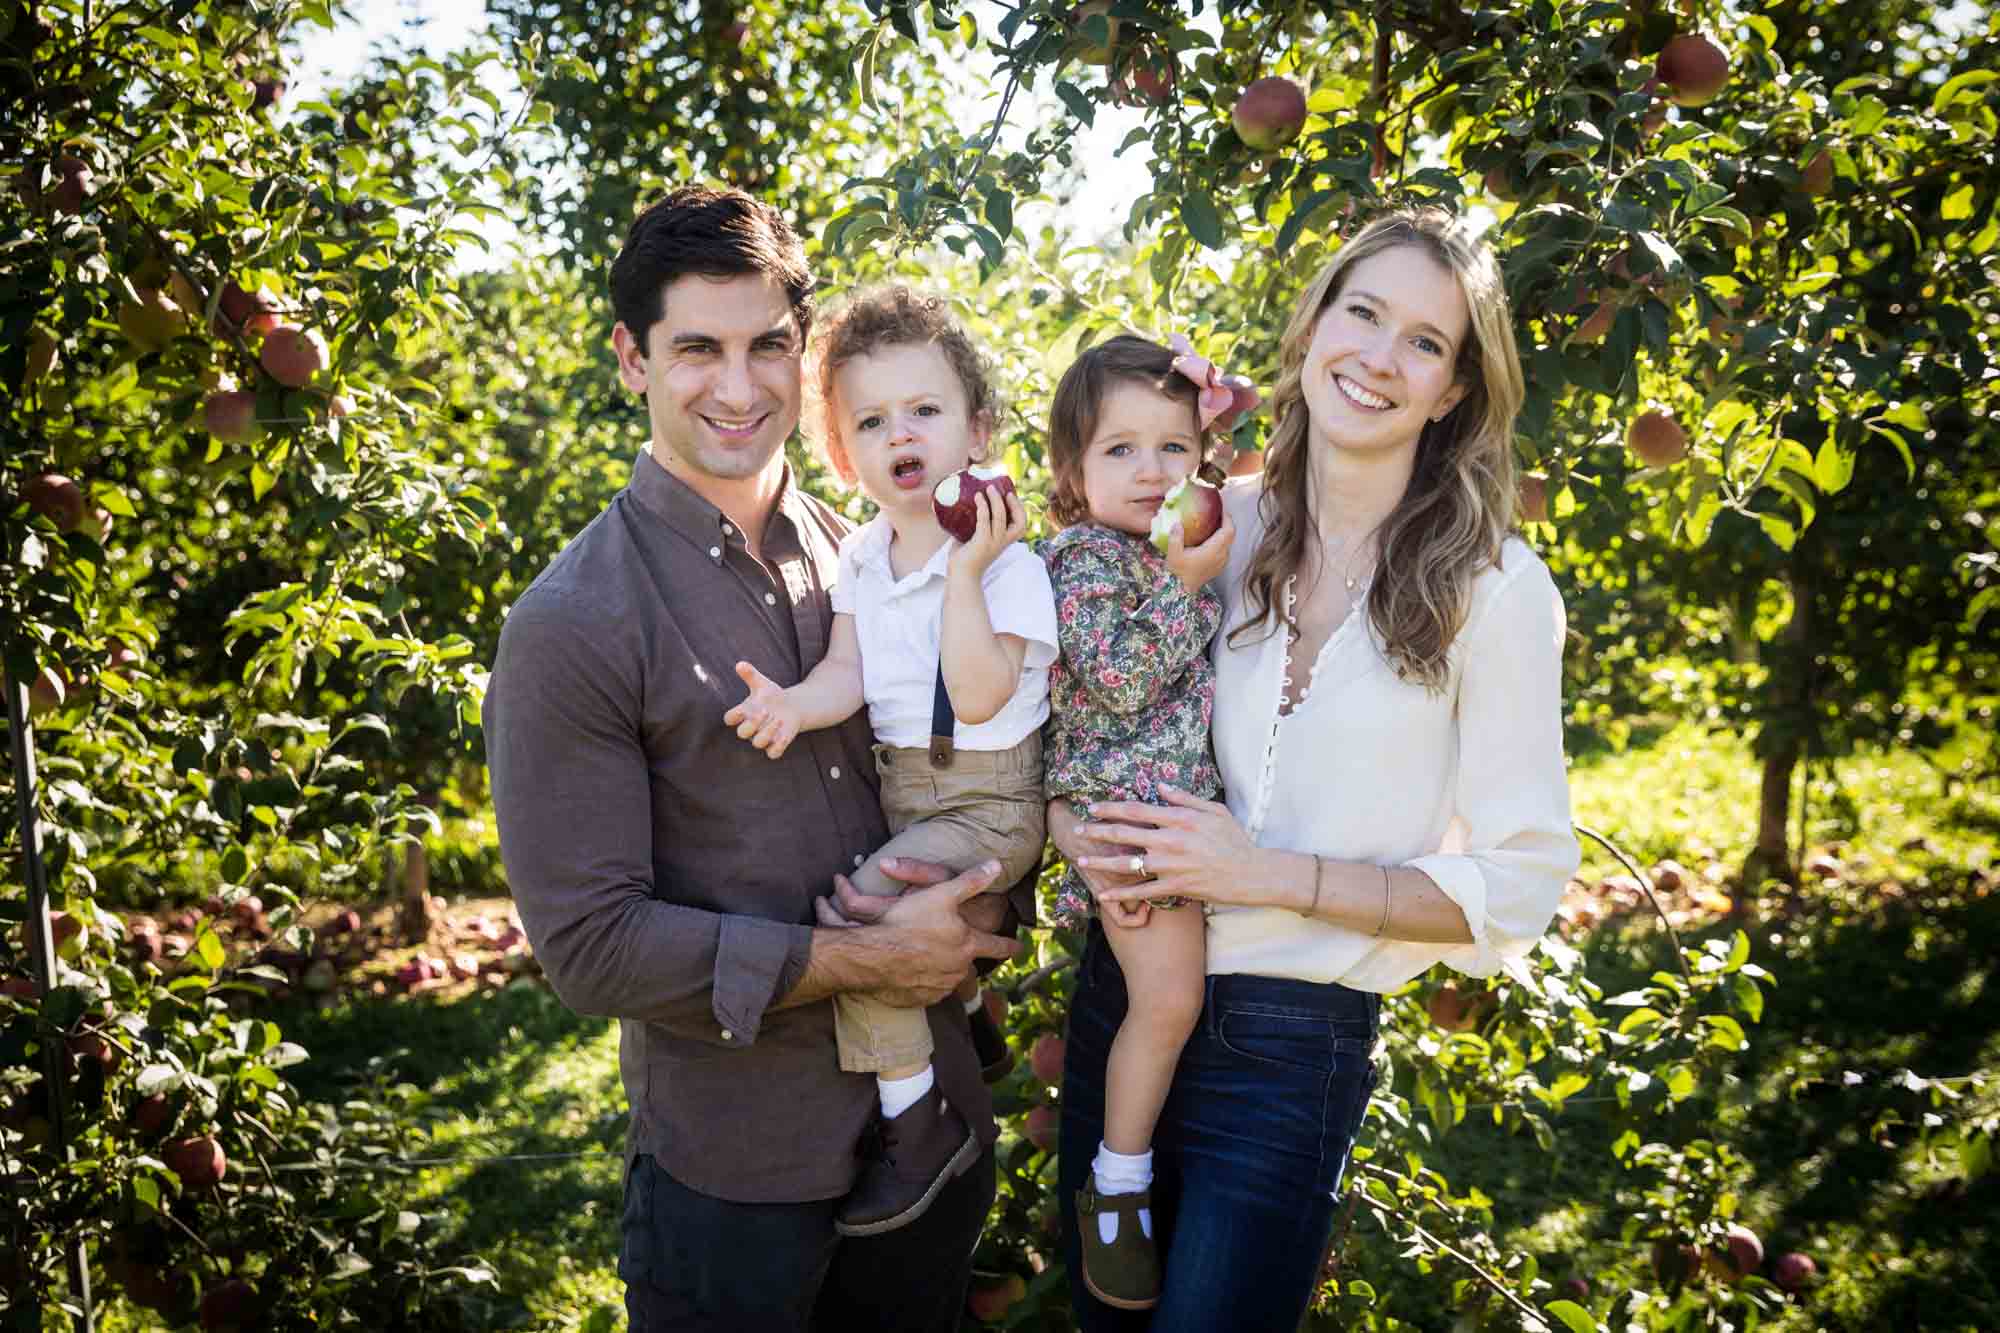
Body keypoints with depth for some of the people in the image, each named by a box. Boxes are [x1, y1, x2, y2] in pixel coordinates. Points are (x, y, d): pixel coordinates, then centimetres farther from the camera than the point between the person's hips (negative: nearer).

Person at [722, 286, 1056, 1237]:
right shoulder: (860, 556, 6)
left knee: (866, 900, -22)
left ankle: (921, 1118, -8)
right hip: (895, 790, 8)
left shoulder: (1008, 565, -14)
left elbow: (976, 698, -23)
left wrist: (965, 573, -28)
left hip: (988, 803, -8)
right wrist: (798, 702, -24)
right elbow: (849, 670, -2)